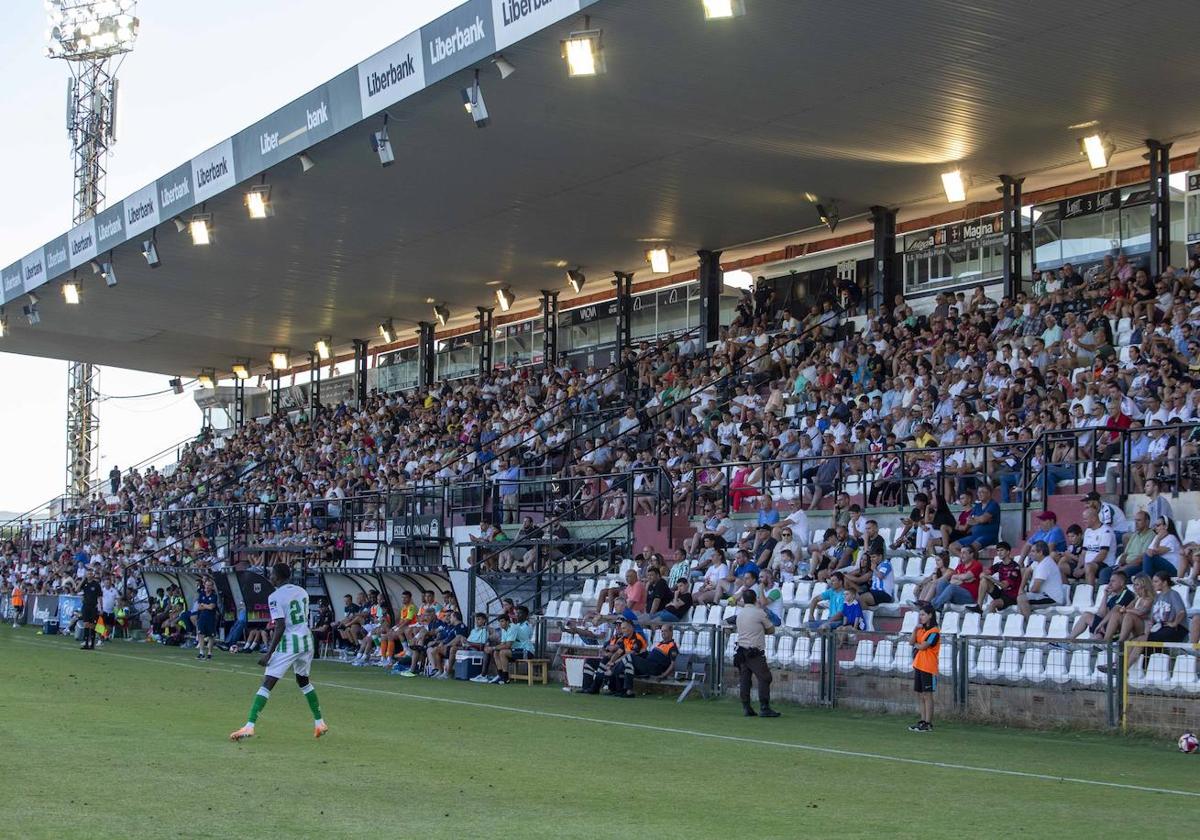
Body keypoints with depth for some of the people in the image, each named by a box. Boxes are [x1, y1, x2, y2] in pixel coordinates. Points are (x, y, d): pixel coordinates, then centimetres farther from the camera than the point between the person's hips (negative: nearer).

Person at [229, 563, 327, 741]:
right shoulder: (301, 592, 10)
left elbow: (280, 627, -17)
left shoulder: (275, 597, -11)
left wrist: (269, 653, -16)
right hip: (306, 640, 7)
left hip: (288, 644, -7)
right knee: (303, 680, 24)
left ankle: (249, 726, -14)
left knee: (267, 684, -7)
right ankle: (319, 723, 26)